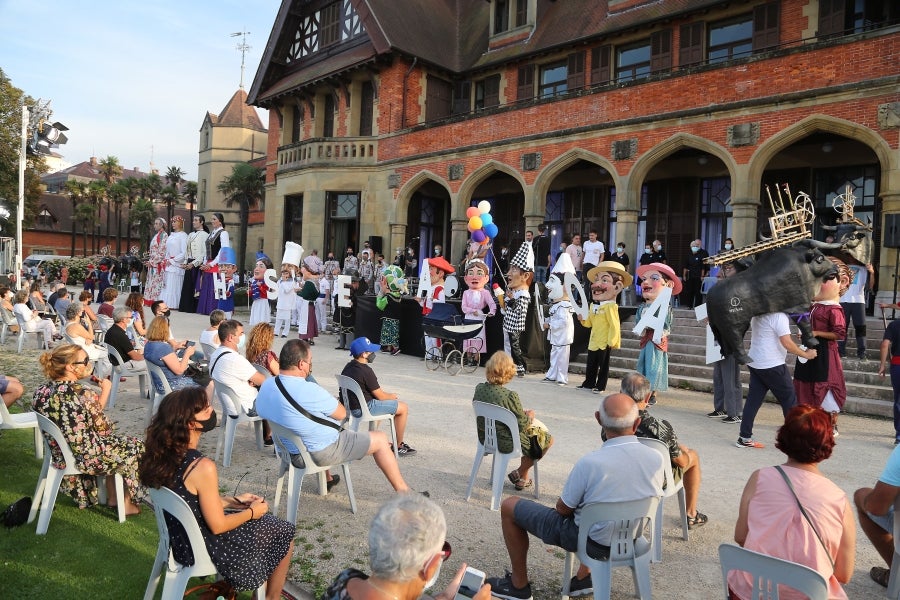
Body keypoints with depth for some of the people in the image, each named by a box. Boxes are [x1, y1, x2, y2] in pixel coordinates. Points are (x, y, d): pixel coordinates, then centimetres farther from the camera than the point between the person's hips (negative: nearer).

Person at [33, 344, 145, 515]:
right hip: (85, 457, -8)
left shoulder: (41, 391, -5)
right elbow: (103, 430, -15)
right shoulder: (83, 394, -28)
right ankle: (127, 503, 31)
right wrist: (105, 392, -8)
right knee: (136, 447, 16)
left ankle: (113, 497, 38)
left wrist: (102, 392, 3)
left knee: (114, 443, 30)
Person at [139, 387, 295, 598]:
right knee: (284, 534, 12)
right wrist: (252, 512, -6)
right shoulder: (202, 467, -32)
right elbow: (218, 526, -22)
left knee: (265, 522, 26)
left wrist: (233, 501, 10)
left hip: (182, 540, 8)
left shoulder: (161, 454, -6)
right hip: (206, 549, -8)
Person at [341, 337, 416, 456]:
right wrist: (393, 396, 6)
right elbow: (380, 396, -15)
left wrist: (388, 395, 13)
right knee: (404, 408, 1)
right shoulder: (366, 371, -23)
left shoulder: (348, 367, 5)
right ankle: (398, 446, 11)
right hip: (364, 409, -10)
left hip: (351, 405, 10)